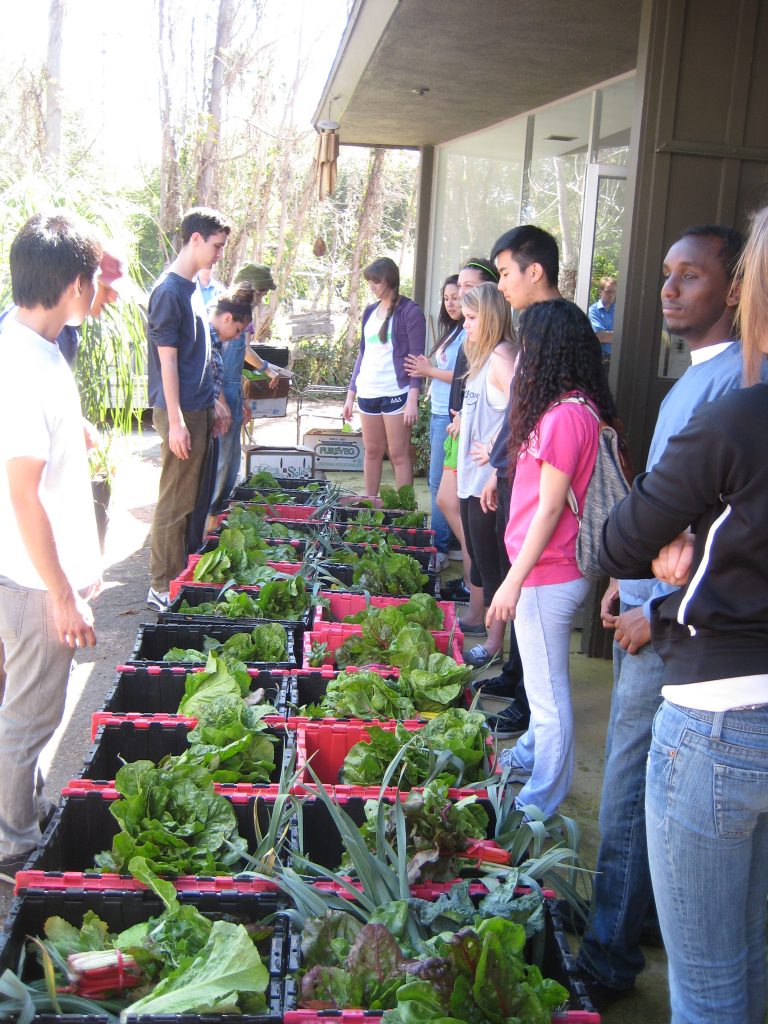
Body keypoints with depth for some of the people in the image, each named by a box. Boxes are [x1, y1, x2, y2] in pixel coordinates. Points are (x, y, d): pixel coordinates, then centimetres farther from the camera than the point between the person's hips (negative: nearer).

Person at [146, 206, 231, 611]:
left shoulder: (191, 288, 14)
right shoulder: (169, 291, -15)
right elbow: (167, 361, -17)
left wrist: (212, 404, 20)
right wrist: (176, 421, -19)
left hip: (199, 409, 10)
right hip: (180, 411, -9)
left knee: (194, 498, 16)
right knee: (175, 503, -2)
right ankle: (163, 587, 7)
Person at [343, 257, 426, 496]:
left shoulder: (409, 311, -5)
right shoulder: (370, 311, 15)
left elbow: (416, 357, -8)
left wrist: (413, 400, -16)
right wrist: (350, 393, 16)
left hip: (396, 393, -6)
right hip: (368, 393, 6)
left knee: (399, 454, -3)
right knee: (372, 451, 11)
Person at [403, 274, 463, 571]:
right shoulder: (454, 330, 17)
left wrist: (430, 371, -7)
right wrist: (428, 371, 1)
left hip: (451, 415, -10)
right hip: (439, 413, 10)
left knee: (440, 484, -5)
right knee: (441, 482, 13)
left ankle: (439, 548, 4)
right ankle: (442, 541, 21)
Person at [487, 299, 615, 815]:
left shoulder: (565, 414, -20)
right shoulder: (580, 407, 9)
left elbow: (550, 506, -20)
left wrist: (514, 580, -16)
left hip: (547, 574, -10)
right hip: (547, 571, 10)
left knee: (548, 690, 2)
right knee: (542, 681, 25)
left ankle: (541, 803, 15)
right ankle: (529, 758, 43)